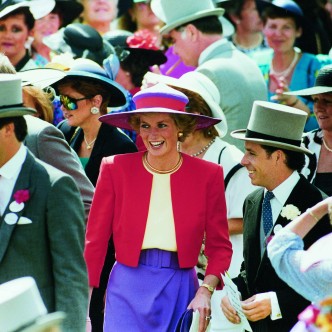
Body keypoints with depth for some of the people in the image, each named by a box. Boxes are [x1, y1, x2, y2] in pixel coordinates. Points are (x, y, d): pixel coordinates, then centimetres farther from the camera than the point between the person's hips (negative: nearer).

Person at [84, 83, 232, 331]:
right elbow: (95, 239, 1)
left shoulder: (208, 174, 0)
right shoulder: (115, 168, -2)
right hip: (129, 288, -1)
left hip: (180, 292, 1)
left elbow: (219, 246, 4)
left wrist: (205, 290, -12)